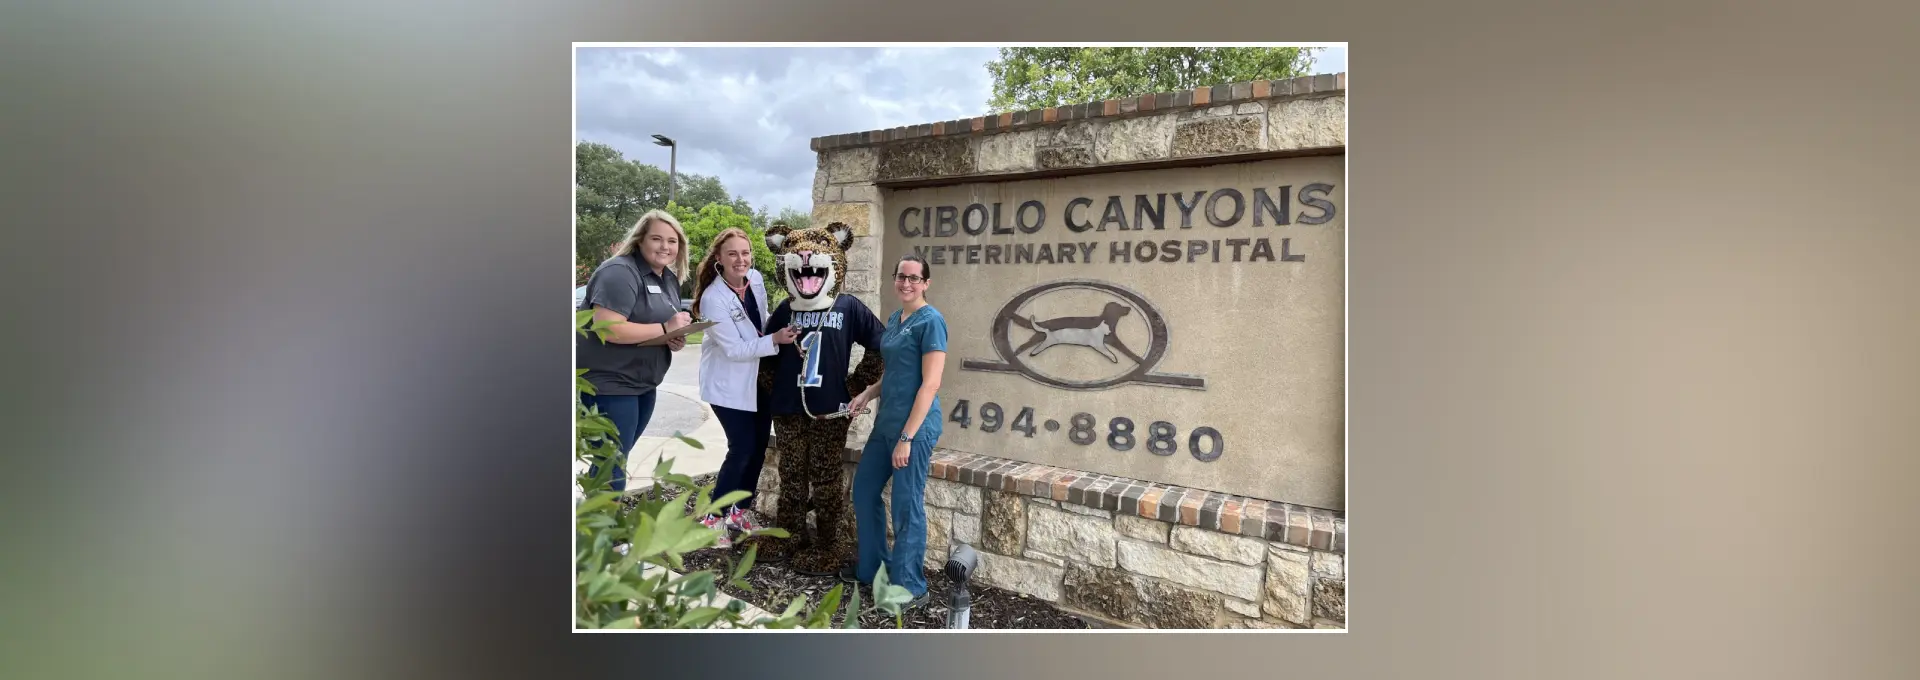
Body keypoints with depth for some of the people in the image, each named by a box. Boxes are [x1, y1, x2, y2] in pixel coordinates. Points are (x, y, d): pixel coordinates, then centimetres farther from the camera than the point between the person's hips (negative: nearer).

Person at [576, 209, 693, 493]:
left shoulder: (670, 279, 11)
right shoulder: (620, 272, -18)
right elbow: (607, 328, -28)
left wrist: (675, 339, -2)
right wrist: (665, 328, -24)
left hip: (643, 384, 9)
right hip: (609, 383, -9)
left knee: (616, 459, 20)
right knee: (612, 466, -2)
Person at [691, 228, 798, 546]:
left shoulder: (756, 278, -4)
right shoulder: (713, 299, -23)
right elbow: (734, 349, -24)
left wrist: (781, 325, -3)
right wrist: (775, 340, -30)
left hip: (759, 378, 7)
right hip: (728, 384, -7)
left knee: (759, 447, 12)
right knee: (742, 448, -7)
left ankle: (739, 511, 29)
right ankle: (713, 518, 11)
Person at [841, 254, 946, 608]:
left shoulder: (930, 321, -13)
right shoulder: (894, 319, 12)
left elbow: (930, 384, -18)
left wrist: (907, 437, -20)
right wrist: (866, 394, 4)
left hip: (915, 426, -9)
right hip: (886, 421, 9)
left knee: (907, 506, 1)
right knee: (863, 490, 18)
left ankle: (909, 588, 17)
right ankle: (872, 566, 35)